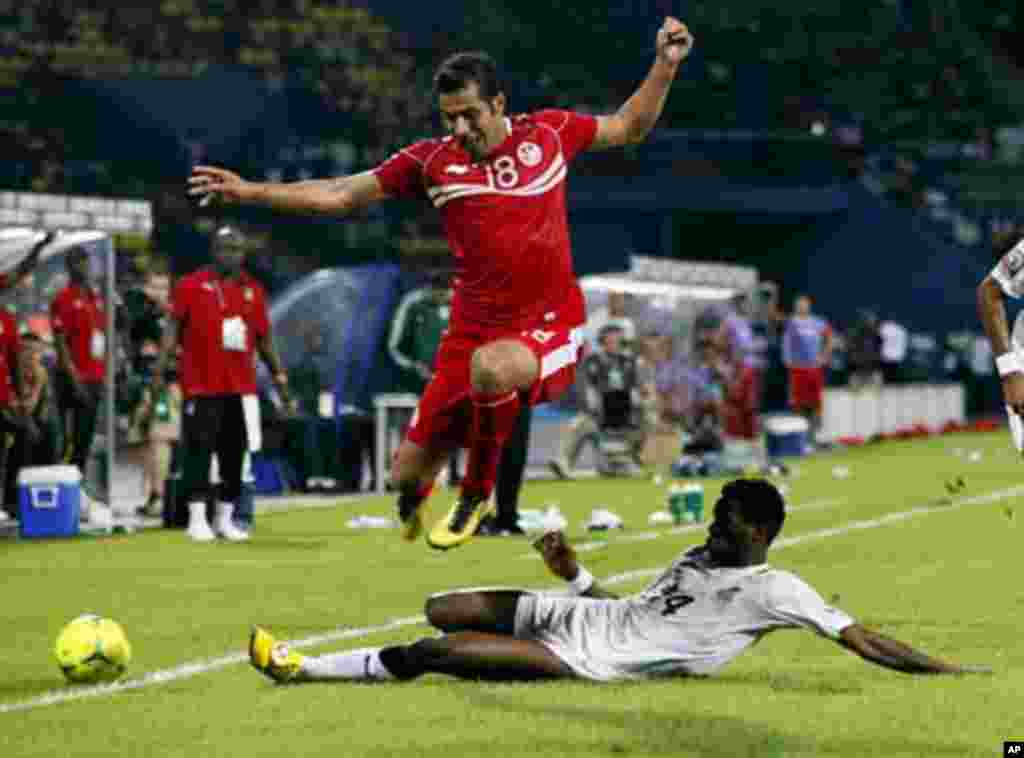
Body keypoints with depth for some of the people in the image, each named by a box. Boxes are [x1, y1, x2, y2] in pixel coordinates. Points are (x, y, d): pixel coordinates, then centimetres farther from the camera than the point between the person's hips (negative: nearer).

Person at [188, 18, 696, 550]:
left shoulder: (548, 132, 0)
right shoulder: (433, 162, 0)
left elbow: (628, 127, 17)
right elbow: (340, 195, 3)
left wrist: (665, 65, 6)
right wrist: (250, 191, -3)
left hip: (549, 327, -2)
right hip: (471, 332, 2)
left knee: (489, 366, -40)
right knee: (408, 475, 1)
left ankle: (478, 493, -11)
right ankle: (413, 495, 45)